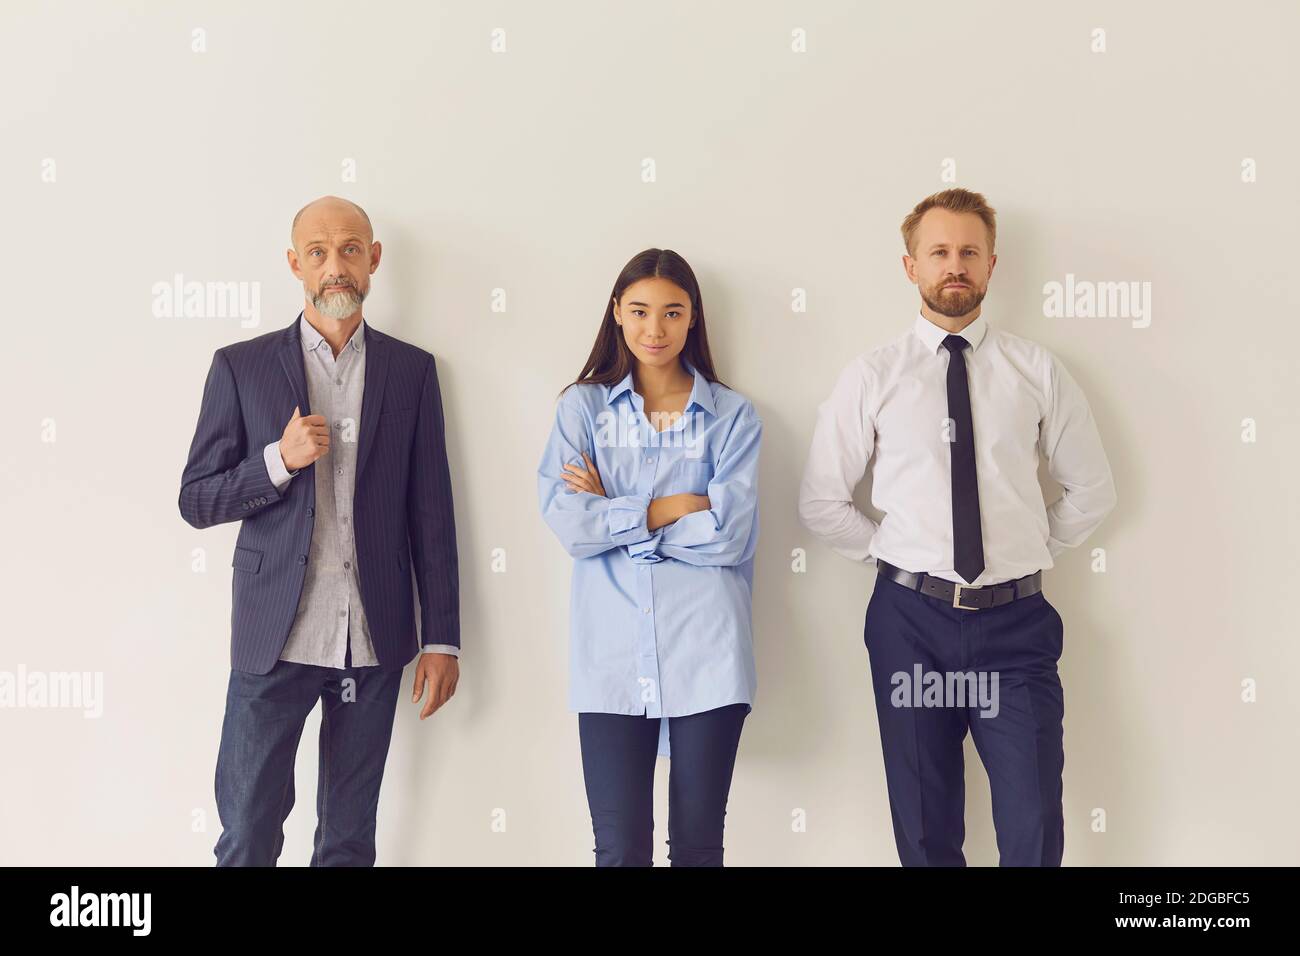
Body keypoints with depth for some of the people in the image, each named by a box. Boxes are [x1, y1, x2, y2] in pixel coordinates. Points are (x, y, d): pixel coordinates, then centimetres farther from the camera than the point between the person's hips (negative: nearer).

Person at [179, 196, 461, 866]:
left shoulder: (411, 371, 6)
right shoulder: (241, 367, 2)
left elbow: (431, 514, 6)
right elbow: (196, 501, 3)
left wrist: (442, 639, 3)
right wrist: (280, 460, -15)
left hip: (373, 643, 1)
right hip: (275, 637, -1)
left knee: (349, 840, 11)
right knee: (247, 839, 2)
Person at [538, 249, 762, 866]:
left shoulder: (733, 415, 7)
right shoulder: (582, 407, 9)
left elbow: (729, 532, -7)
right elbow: (567, 524, -5)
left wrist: (613, 513, -4)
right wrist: (674, 506, -6)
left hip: (705, 652, 0)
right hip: (612, 653, 0)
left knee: (698, 843, 7)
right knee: (619, 846, 0)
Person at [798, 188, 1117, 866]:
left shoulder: (1038, 372, 5)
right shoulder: (871, 377, 3)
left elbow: (1092, 489, 13)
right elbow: (821, 502, 6)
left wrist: (1037, 551, 6)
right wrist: (889, 554, 1)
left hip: (1017, 621, 0)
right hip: (911, 618, 0)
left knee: (1035, 826, -2)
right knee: (925, 830, 9)